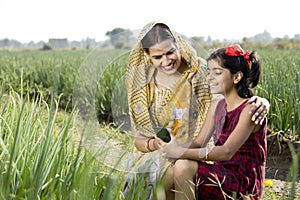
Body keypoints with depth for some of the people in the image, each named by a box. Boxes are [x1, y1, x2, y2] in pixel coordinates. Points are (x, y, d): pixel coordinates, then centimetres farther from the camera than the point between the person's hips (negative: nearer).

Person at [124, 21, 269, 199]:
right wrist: (153, 144, -23)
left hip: (193, 156, -1)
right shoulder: (143, 83, 0)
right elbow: (138, 138, 1)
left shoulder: (199, 72, -6)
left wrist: (261, 101, -29)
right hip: (155, 157, 2)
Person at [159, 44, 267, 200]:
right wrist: (174, 148, -19)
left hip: (245, 183, -7)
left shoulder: (250, 109, -14)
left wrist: (181, 152, -32)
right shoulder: (217, 105, 10)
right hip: (222, 175, 7)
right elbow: (199, 143, 4)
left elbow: (227, 152, -25)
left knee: (186, 168, -26)